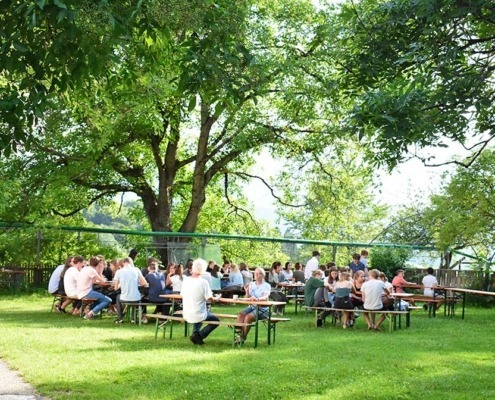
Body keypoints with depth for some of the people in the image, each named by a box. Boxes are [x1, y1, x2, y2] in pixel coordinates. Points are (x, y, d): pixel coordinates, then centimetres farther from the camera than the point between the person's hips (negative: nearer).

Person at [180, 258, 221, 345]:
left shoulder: (185, 281, -3)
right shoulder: (203, 282, -18)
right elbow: (210, 299, -16)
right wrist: (216, 299, 7)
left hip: (186, 315, 6)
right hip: (198, 316, -6)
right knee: (216, 321, 20)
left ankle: (195, 332, 17)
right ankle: (199, 335, 3)